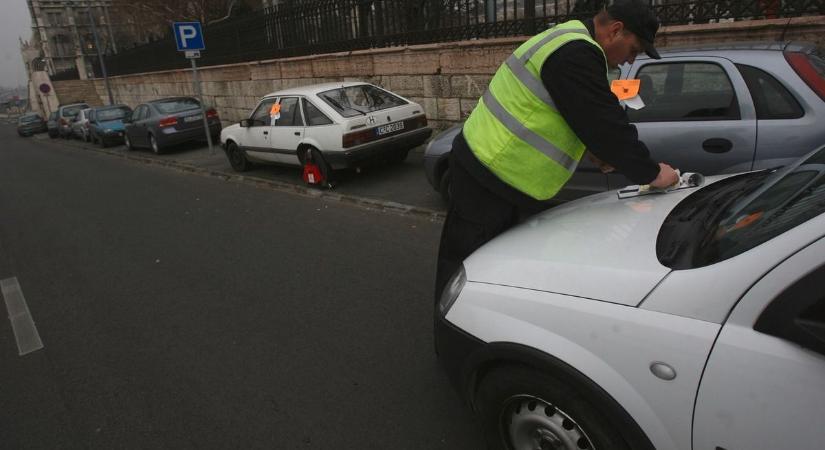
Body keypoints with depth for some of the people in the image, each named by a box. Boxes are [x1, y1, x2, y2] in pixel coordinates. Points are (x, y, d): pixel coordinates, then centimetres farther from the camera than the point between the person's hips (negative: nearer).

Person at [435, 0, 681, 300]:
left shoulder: (569, 42, 17)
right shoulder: (576, 55, -18)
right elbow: (605, 123, -20)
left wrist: (591, 150, 14)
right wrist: (651, 174, -9)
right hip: (487, 177, -11)